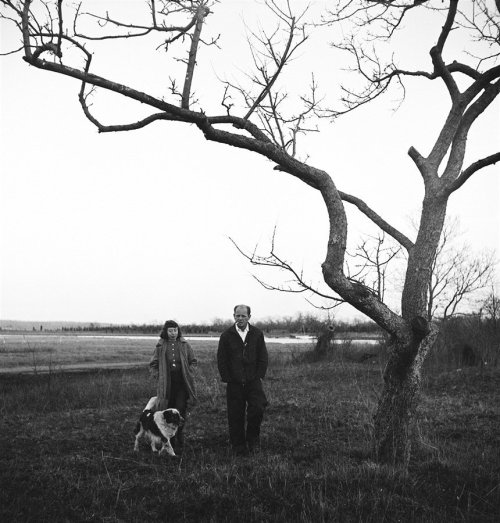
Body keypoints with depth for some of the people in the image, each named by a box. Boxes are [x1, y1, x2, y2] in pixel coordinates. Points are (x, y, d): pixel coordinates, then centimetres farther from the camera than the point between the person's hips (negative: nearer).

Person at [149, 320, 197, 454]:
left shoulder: (184, 345, 5)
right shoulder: (160, 346, 4)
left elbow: (193, 361, 14)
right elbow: (153, 365, 13)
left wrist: (189, 373, 1)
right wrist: (159, 376, 1)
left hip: (182, 384, 0)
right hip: (166, 385, 1)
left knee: (180, 413, -6)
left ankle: (179, 444, 0)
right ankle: (170, 442, 15)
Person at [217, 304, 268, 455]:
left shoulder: (257, 334, 5)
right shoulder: (227, 335, 2)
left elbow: (263, 358, 7)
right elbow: (221, 359, 3)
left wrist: (259, 376, -1)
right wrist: (226, 379, -2)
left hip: (253, 381, 0)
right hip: (234, 383, 0)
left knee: (258, 408, -14)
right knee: (235, 415, 3)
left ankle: (252, 437, 9)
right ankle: (238, 445, 15)